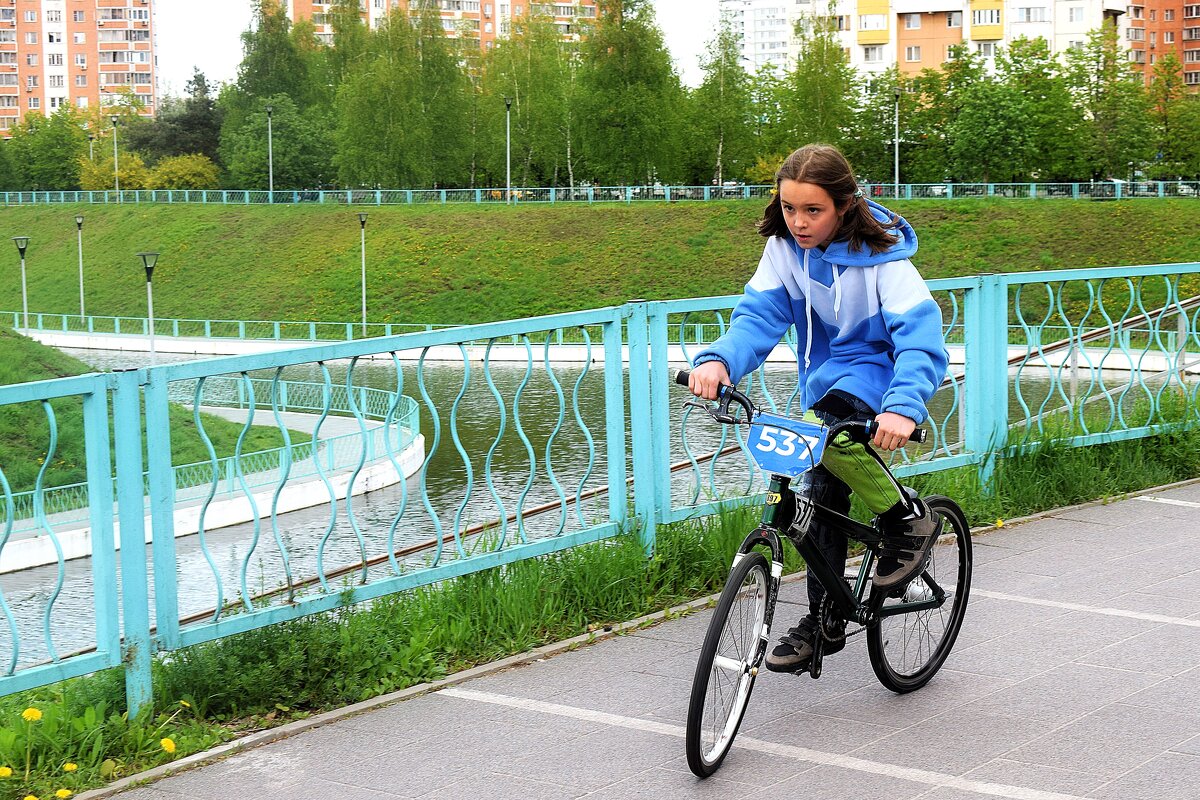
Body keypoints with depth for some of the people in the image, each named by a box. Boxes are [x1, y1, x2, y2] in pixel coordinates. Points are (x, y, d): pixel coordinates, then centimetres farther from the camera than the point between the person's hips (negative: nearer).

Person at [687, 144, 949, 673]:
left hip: (874, 370, -6)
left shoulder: (881, 258, -21)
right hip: (824, 378, 6)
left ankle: (908, 520, -13)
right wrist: (718, 360, -36)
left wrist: (903, 406, -49)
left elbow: (921, 338, -31)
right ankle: (823, 620, 20)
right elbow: (759, 316, -14)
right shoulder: (784, 247, -7)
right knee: (824, 500, 6)